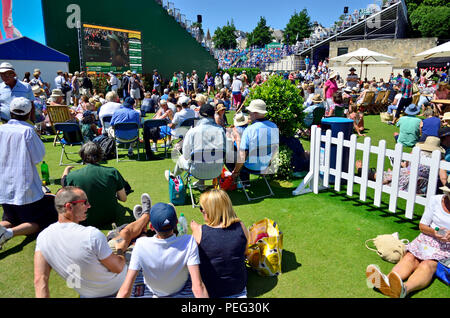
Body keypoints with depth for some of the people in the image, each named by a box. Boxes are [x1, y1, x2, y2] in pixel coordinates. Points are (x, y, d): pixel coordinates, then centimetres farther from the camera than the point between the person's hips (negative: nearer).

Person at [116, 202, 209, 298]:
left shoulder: (141, 245, -35)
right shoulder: (188, 242, -36)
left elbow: (125, 291, -32)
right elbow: (198, 288, -37)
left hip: (153, 293, 0)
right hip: (182, 291, 0)